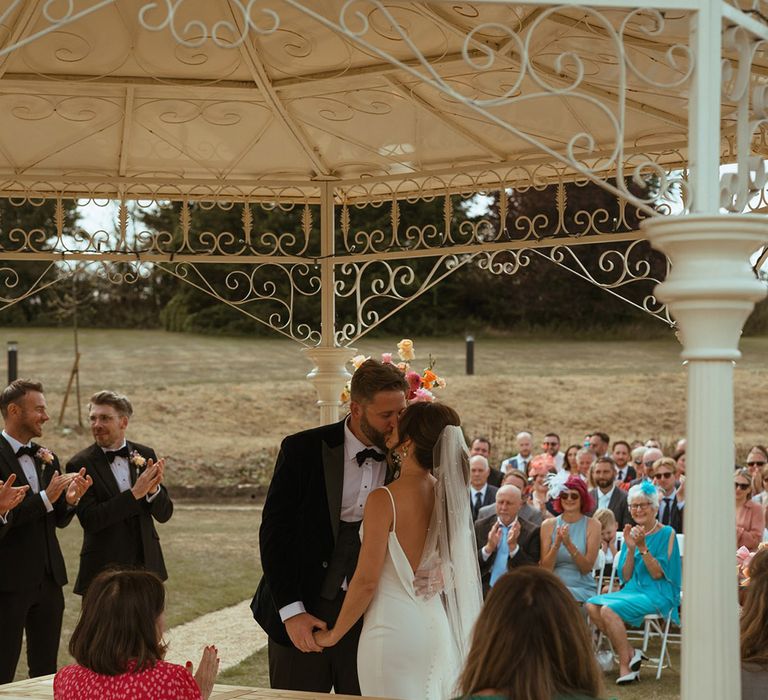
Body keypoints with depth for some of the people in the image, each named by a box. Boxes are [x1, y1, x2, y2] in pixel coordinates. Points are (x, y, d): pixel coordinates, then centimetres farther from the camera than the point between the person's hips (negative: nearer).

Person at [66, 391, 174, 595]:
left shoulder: (145, 455, 3)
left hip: (146, 563, 4)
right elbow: (90, 520, -18)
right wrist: (135, 493, -23)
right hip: (104, 568, -4)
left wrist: (153, 489, -18)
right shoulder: (80, 464, -9)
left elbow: (164, 514, 4)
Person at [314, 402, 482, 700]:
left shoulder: (383, 500, -16)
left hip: (394, 628, -6)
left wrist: (333, 635, -1)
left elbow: (367, 580, -15)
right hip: (438, 629, 6)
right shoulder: (447, 495, 2)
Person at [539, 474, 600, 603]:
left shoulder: (592, 525, 2)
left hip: (582, 589, -1)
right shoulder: (548, 525, 6)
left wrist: (569, 544, -18)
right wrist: (556, 544, -17)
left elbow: (586, 568, -4)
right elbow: (545, 568, 0)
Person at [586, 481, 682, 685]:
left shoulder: (666, 533, -3)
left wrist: (643, 547, -19)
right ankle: (631, 653, -11)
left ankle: (626, 665, -15)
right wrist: (630, 548, -6)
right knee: (592, 605, -18)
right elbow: (626, 577, 8)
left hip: (658, 594, -7)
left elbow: (658, 574, -10)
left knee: (609, 610, -28)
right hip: (633, 590, 7)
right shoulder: (632, 533, 13)